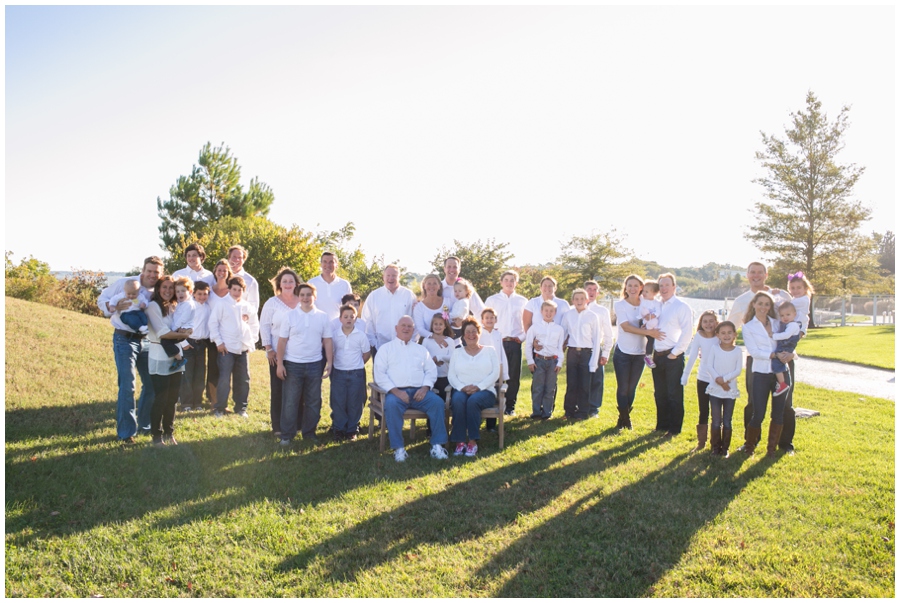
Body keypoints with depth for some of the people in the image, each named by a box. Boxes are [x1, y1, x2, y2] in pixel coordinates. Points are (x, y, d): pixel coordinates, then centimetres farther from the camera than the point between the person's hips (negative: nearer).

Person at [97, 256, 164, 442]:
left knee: (152, 384, 12)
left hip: (147, 341, 5)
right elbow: (101, 300, -2)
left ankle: (145, 423, 32)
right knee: (127, 386, -8)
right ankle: (126, 432, 4)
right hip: (125, 340, -5)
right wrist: (116, 306, -22)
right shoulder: (125, 283, -8)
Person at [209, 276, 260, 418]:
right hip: (226, 348, -4)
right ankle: (219, 408, 6)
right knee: (224, 379, -5)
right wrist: (218, 342, -9)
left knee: (243, 380, 8)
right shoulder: (222, 305, -2)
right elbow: (213, 323, -4)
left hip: (244, 349, 4)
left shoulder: (249, 307, 8)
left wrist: (252, 341, 7)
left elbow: (254, 325, 16)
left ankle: (241, 407, 19)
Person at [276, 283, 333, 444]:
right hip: (293, 364, -1)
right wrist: (280, 364, -5)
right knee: (290, 401, 4)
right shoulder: (290, 316, -1)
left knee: (314, 401, 9)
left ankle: (309, 432, 22)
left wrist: (329, 362, -2)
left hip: (315, 364, 2)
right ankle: (287, 434, 14)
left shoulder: (323, 317, 2)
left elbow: (327, 341, 4)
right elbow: (282, 341, -1)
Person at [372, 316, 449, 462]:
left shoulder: (421, 349, 23)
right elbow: (379, 373, 1)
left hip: (419, 391, 3)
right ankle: (399, 448, -28)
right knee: (391, 404, -35)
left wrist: (425, 387, -6)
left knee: (437, 402, -25)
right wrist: (395, 391, -13)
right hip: (396, 391, -3)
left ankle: (437, 445, -21)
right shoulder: (386, 348, 13)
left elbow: (431, 370, 15)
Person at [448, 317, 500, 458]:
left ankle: (473, 442, -27)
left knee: (473, 400, -35)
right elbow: (451, 375, 8)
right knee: (458, 400, -34)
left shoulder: (489, 350, 14)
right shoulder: (457, 352, 19)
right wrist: (462, 387, -12)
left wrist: (478, 387, -13)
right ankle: (459, 442, -31)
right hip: (461, 390, 1)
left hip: (485, 391, -1)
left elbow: (495, 373, 2)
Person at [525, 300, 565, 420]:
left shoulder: (559, 329, 6)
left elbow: (560, 347, 7)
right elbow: (528, 344, 3)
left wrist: (559, 363, 1)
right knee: (537, 388, 1)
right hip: (539, 359, -1)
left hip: (553, 361, 1)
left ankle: (547, 412, 13)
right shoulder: (535, 327, 2)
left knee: (550, 388, 5)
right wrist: (530, 361, -2)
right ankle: (536, 412, 9)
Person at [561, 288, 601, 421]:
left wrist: (594, 362, -4)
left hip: (586, 353, -1)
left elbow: (596, 340, -1)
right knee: (571, 384, 5)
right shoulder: (568, 315, 3)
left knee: (584, 385, 3)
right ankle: (569, 411, 17)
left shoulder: (592, 317, -2)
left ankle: (582, 413, 15)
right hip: (572, 352, 1)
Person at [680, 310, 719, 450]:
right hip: (703, 379, 1)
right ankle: (701, 442, 19)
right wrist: (685, 376, -5)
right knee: (703, 412, 8)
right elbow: (692, 357, -2)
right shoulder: (699, 336, -4)